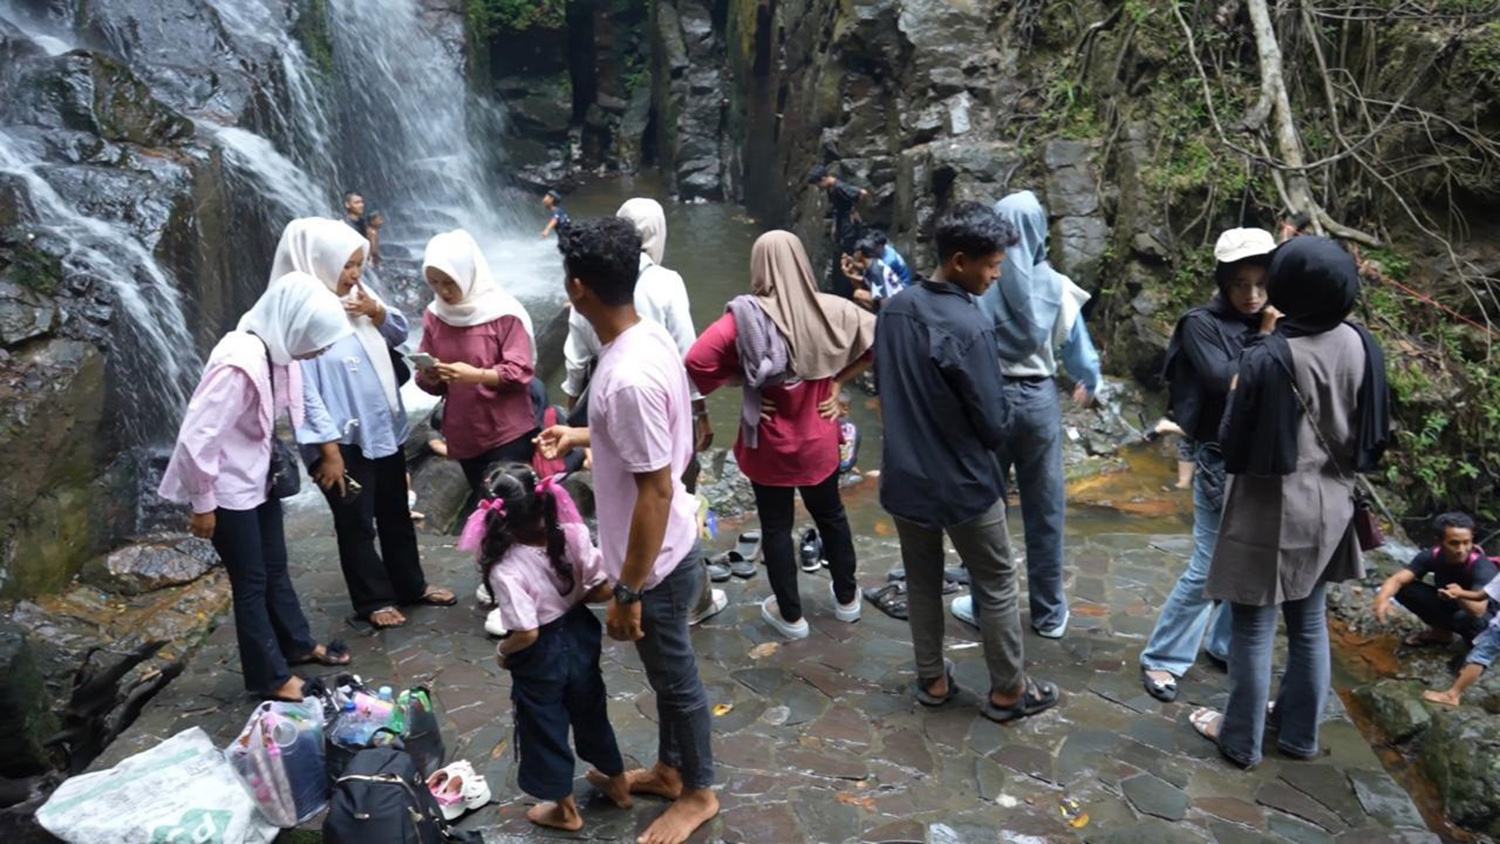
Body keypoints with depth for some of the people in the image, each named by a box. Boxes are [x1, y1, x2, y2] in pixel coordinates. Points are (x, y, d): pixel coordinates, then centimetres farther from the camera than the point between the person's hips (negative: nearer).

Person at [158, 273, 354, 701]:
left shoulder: (279, 353, -4)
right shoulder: (240, 365, -31)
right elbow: (196, 438, -27)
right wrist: (203, 503, -18)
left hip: (261, 480, 8)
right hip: (230, 490, -8)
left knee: (275, 568, 22)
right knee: (251, 582, 6)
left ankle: (298, 644, 40)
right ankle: (269, 676, 21)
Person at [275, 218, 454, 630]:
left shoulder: (359, 294, 0)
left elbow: (399, 334, 12)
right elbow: (304, 392, -21)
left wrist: (377, 312, -9)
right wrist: (328, 450, -22)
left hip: (385, 428, 7)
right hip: (344, 439, -7)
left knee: (396, 512, 19)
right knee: (357, 524, 9)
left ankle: (411, 585, 36)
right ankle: (373, 600, 26)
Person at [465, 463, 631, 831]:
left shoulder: (506, 569, -30)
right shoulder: (573, 535, -19)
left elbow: (526, 633, -27)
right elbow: (604, 589, -12)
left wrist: (503, 651, -7)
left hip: (541, 654, -4)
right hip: (579, 635, 5)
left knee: (544, 729, 20)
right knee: (591, 713, 27)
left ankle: (565, 809, 39)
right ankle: (618, 784, 47)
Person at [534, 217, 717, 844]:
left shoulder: (628, 377, -32)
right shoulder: (650, 337, -3)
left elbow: (656, 491, -28)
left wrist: (628, 591, -20)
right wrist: (583, 436, 20)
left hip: (656, 562, -9)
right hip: (665, 549, 9)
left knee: (675, 678, 13)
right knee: (666, 672, 26)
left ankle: (698, 792, 35)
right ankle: (670, 769, 46)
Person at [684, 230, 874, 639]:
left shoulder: (746, 316, -20)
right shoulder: (832, 311, -10)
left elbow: (697, 361, -28)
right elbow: (876, 341, -1)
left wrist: (738, 379, -12)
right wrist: (838, 381, 2)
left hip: (769, 444, -3)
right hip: (819, 439, 3)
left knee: (776, 526, 14)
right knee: (830, 514, 23)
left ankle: (790, 615, 28)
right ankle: (846, 597, 40)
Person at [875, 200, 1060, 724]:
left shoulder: (895, 308, -3)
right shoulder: (969, 327, -25)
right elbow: (994, 424, -19)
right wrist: (999, 425, 3)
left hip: (904, 474, 7)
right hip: (963, 482, -6)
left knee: (921, 581, 21)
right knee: (997, 586, 13)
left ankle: (932, 680, 34)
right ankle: (1008, 691, 27)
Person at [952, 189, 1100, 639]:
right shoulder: (1055, 286, -4)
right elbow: (1078, 349, 5)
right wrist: (1089, 385, 25)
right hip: (1039, 399, 2)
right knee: (1045, 508, 11)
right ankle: (1049, 611, 22)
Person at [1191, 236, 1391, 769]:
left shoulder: (1268, 357, -24)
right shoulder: (1361, 347, -5)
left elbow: (1235, 444, -15)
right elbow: (1376, 432, 7)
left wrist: (1236, 393, 1)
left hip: (1272, 511, -6)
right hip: (1329, 506, 6)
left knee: (1253, 629, 8)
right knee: (1310, 625, 19)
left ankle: (1242, 740, 22)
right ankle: (1301, 734, 34)